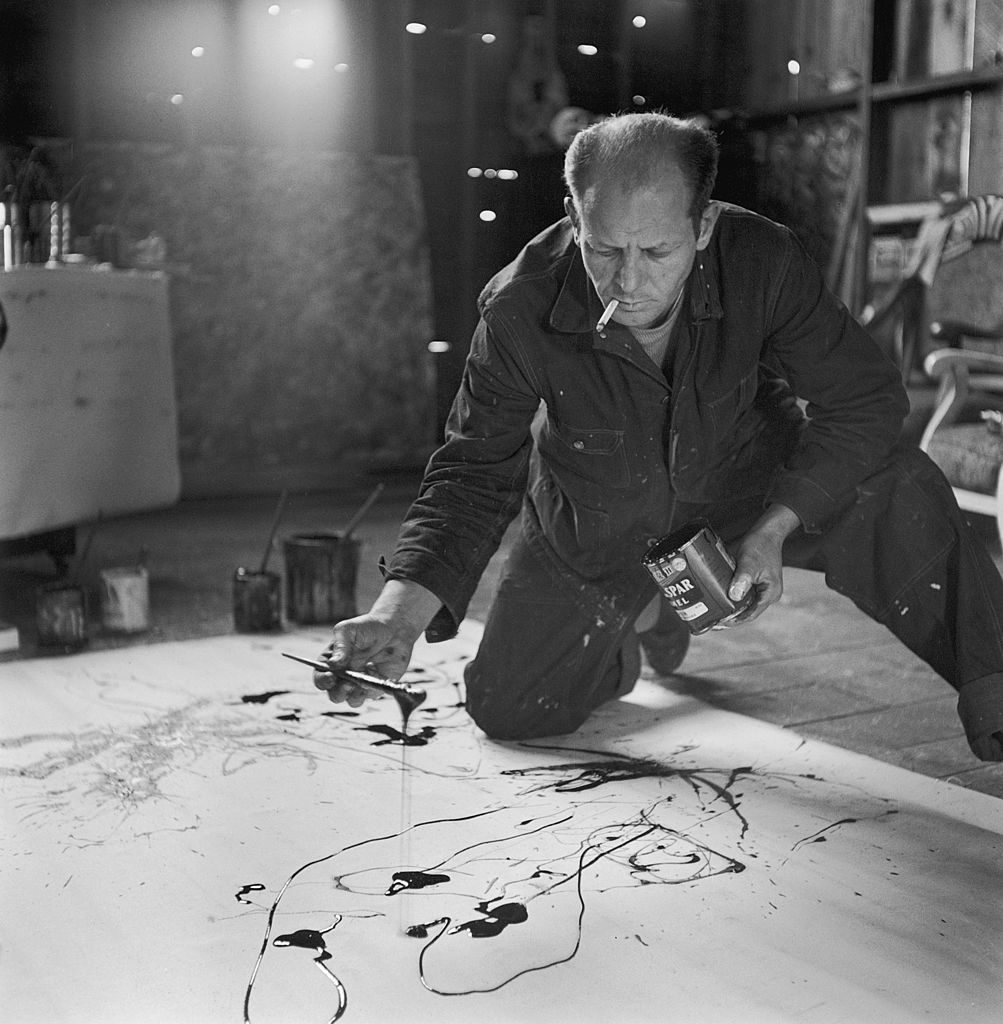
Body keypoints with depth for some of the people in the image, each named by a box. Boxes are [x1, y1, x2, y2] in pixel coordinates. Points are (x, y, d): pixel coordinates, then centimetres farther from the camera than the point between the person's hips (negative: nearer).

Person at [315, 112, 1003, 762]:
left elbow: (865, 401, -20)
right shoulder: (521, 309, -30)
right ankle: (640, 621, 33)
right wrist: (397, 614, -38)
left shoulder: (764, 261, -29)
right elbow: (475, 474, -22)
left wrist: (773, 529, -32)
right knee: (507, 712, 1)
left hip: (752, 485, 0)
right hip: (596, 535, 1)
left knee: (902, 496, -28)